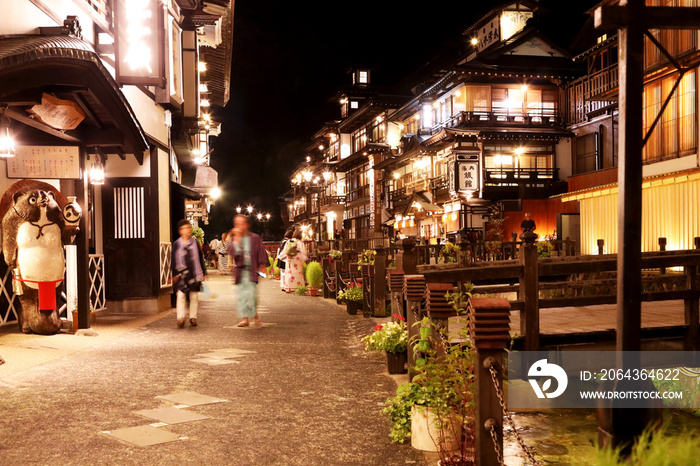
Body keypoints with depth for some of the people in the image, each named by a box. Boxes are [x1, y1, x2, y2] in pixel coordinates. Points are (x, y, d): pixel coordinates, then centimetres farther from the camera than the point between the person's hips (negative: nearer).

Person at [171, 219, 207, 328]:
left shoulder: (195, 243, 7)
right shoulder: (176, 244, 1)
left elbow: (201, 259, 12)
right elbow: (174, 260, 3)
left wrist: (204, 273, 11)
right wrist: (175, 274, -3)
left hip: (194, 273, 2)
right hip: (181, 274, -2)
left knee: (194, 296, 7)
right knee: (181, 295, -8)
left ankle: (193, 317, 16)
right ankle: (181, 318, -3)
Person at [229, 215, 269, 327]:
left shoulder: (255, 238, 3)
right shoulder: (233, 240, 9)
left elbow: (261, 252, 4)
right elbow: (233, 253, -7)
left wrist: (263, 264, -6)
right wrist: (237, 238, -10)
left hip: (251, 270, -3)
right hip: (239, 271, 3)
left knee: (251, 294, -11)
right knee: (241, 295, 3)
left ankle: (255, 315, 10)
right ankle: (245, 318, 11)